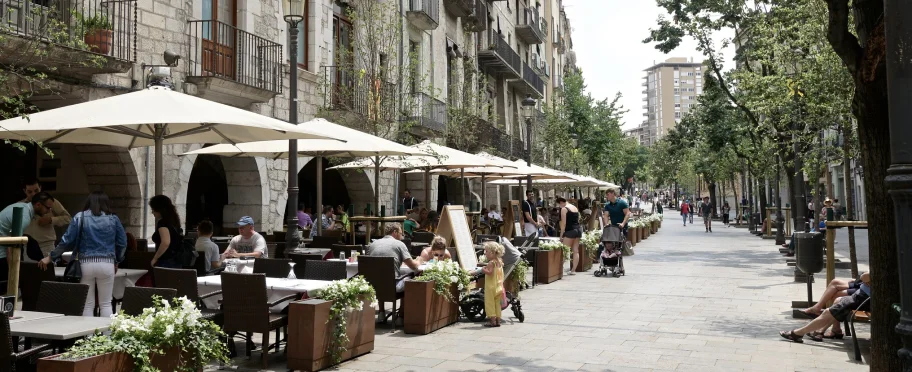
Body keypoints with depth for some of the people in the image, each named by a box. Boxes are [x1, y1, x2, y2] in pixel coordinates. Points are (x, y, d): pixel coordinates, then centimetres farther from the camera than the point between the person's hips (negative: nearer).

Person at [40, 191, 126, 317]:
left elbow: (67, 240, 0)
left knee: (88, 304, 8)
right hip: (107, 264, 0)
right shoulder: (113, 219, 5)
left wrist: (51, 257, 10)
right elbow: (122, 243, 8)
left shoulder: (80, 217, 2)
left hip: (86, 264, 0)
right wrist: (117, 262, 23)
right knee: (106, 303, 8)